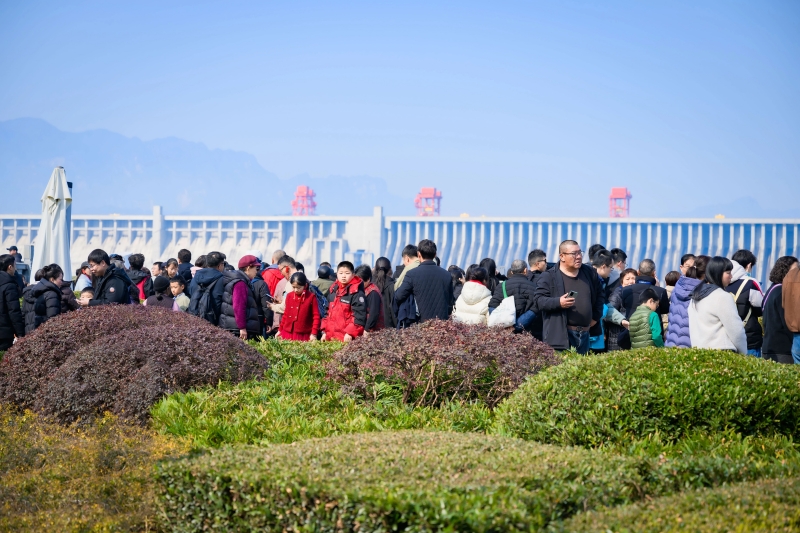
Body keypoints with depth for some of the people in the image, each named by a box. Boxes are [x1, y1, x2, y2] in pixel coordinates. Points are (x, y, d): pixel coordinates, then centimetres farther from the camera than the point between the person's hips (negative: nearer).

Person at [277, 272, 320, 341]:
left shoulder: (311, 297, -4)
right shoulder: (289, 296, 8)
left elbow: (316, 316, -3)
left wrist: (314, 333, -8)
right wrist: (280, 330, 18)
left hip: (304, 335, -4)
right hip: (287, 333, 4)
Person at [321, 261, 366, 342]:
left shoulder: (357, 293, -7)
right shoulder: (333, 290, 16)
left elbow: (359, 315, -13)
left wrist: (350, 333, -19)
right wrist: (325, 331, 17)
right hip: (330, 337, 7)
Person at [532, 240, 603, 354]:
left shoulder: (589, 273, 15)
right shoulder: (549, 277, -2)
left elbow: (598, 296, 29)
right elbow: (538, 300, -7)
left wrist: (596, 316, 21)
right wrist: (558, 303, -21)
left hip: (584, 334, 6)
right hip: (559, 335, -6)